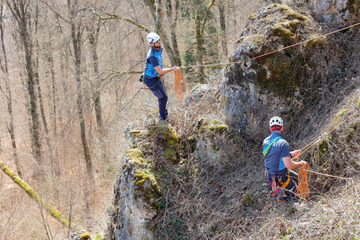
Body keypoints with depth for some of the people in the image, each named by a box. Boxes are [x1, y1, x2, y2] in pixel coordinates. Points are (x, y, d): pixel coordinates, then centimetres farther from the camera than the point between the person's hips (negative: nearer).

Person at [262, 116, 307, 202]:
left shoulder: (265, 141, -3)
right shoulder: (283, 143, -28)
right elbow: (289, 165, -31)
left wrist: (291, 154, 16)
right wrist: (301, 164, -13)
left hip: (271, 175, 8)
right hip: (281, 178, -8)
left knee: (297, 177, 28)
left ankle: (284, 195, 35)